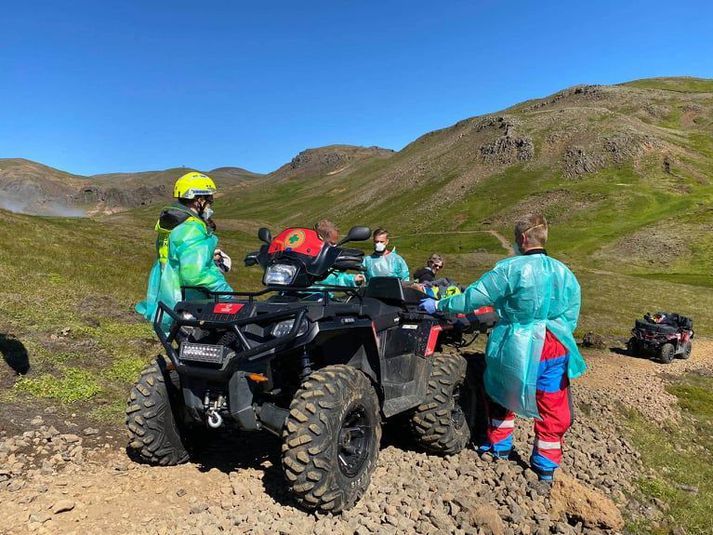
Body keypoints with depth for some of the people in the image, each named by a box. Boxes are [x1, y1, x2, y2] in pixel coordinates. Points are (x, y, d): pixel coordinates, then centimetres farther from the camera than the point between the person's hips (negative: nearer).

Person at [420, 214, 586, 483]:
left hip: (517, 347, -3)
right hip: (555, 348, 4)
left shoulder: (511, 268, -12)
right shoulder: (564, 272, 2)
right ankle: (546, 465, 25)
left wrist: (438, 305, -1)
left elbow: (473, 296, -11)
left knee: (501, 393, 21)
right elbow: (571, 316, 8)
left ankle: (499, 446, 34)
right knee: (552, 408, 15)